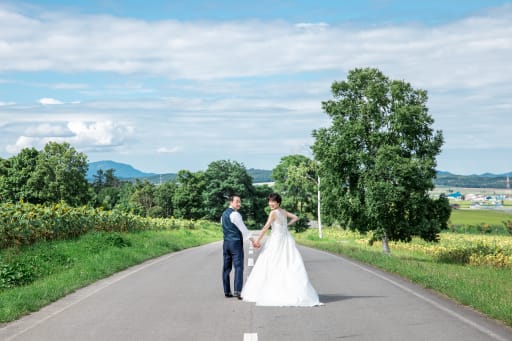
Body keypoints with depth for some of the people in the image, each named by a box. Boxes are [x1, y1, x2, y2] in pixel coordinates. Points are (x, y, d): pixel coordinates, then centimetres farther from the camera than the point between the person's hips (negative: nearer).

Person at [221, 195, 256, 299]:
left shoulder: (224, 214, 16)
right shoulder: (235, 214, -12)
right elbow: (243, 228, -15)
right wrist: (252, 239, -14)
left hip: (226, 242, 8)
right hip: (236, 242, -8)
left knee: (226, 267, 9)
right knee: (239, 267, -9)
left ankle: (227, 291, 11)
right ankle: (237, 291, -18)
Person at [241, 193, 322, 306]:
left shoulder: (273, 213, -11)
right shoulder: (284, 212, 9)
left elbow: (266, 227, -17)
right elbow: (296, 218, 21)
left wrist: (258, 240, -15)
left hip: (276, 240, -7)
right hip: (286, 240, 7)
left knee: (271, 266, 0)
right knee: (290, 265, 6)